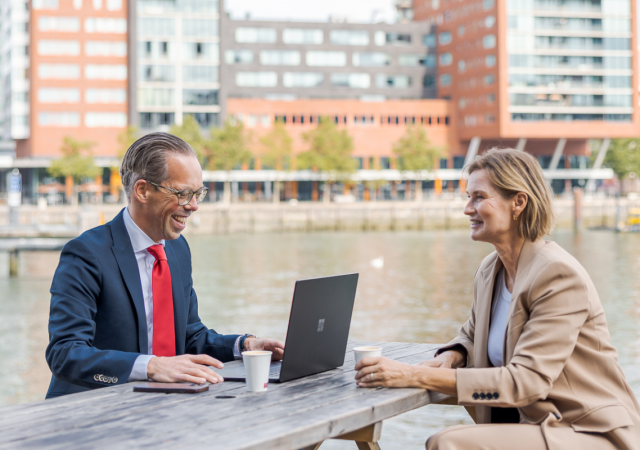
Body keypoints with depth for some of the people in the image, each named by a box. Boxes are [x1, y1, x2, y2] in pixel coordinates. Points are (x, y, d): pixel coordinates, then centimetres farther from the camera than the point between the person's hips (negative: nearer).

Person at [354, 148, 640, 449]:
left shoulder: (559, 276, -18)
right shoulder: (489, 272, 7)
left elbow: (526, 381, -23)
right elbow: (472, 336, 24)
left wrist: (417, 376, -26)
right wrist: (450, 357, -2)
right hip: (535, 425, 7)